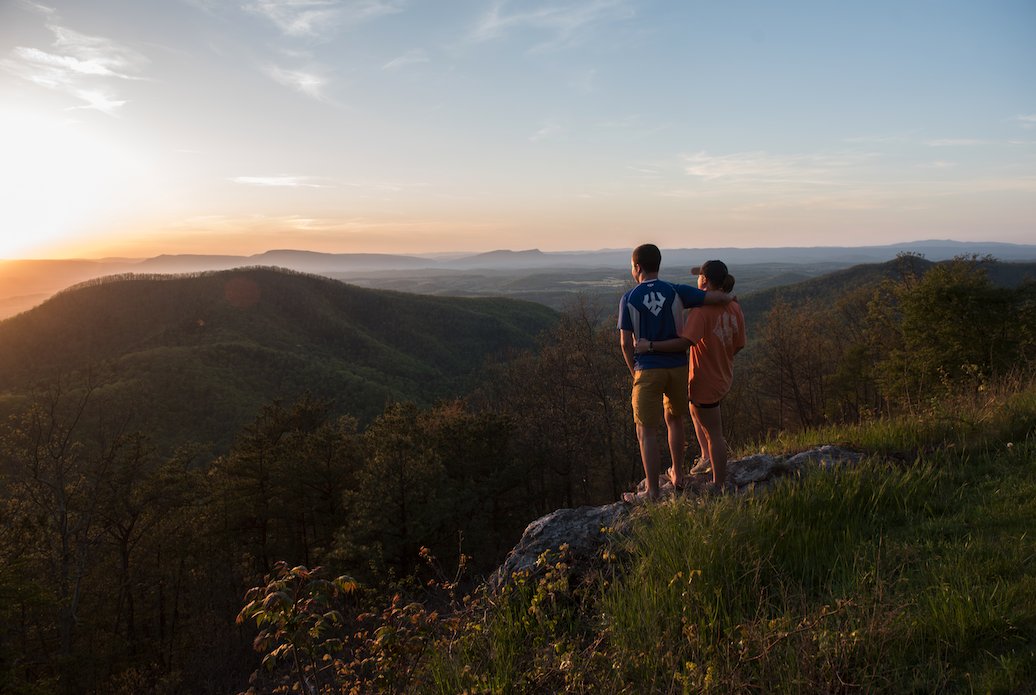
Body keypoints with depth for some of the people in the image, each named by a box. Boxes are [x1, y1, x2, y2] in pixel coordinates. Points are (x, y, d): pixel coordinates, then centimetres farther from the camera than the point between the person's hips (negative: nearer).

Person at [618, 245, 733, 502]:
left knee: (646, 431, 3)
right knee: (674, 420, 24)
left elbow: (625, 343, -6)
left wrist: (634, 371, 9)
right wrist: (729, 297, 18)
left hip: (648, 370, -3)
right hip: (678, 366, 4)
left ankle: (652, 492, 4)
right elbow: (718, 297, -7)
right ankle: (677, 475, 35)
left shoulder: (629, 299, -6)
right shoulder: (676, 292, -1)